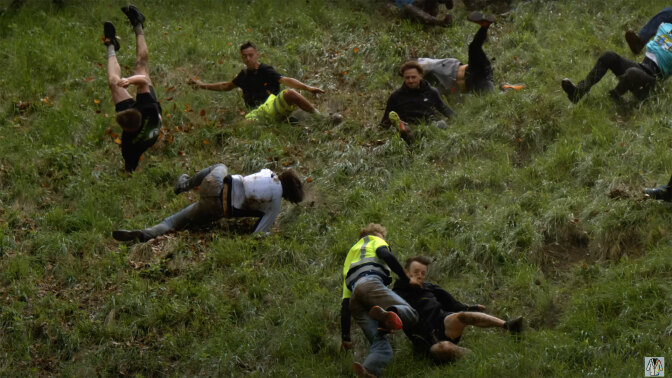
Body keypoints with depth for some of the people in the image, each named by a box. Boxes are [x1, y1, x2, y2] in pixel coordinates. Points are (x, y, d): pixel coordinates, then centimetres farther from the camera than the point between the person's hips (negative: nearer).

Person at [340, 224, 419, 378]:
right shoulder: (374, 240, 30)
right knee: (410, 314, -18)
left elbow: (345, 305, 34)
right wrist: (405, 279, 10)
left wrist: (345, 337, 29)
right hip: (371, 283, -5)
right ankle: (387, 313, -51)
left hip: (354, 299, 5)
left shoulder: (349, 258, 44)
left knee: (382, 347, -11)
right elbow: (386, 255, 1)